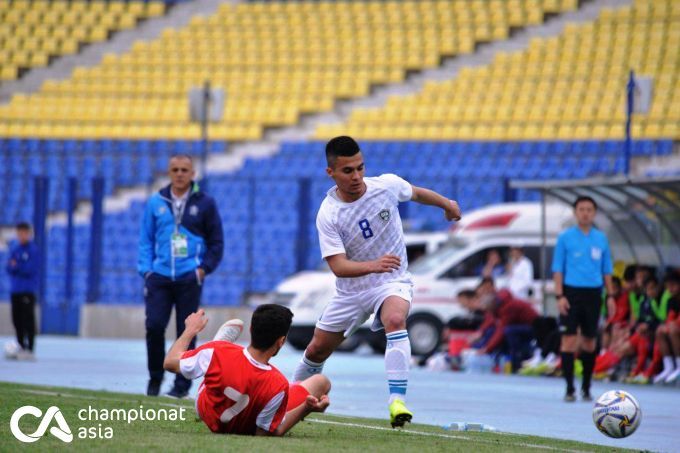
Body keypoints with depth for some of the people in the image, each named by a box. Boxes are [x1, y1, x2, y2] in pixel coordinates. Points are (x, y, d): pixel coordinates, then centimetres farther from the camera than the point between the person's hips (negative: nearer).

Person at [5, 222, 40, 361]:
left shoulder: (33, 249, -6)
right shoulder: (14, 248, 11)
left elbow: (32, 269, -12)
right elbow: (9, 267, 6)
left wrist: (16, 266, -8)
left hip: (28, 290, -6)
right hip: (15, 289, 6)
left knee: (28, 320, -7)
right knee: (17, 319, 9)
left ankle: (30, 350, -7)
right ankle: (21, 347, 19)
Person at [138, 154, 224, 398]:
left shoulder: (204, 204, 5)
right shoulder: (156, 202, 9)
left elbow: (216, 242, 9)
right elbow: (146, 239, 13)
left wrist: (204, 268, -2)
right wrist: (146, 269, 1)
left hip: (189, 278, -1)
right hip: (159, 276, 1)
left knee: (186, 330, 0)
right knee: (154, 326, -8)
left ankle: (182, 382, 9)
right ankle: (155, 377, 10)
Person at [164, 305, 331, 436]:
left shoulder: (216, 352, -38)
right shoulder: (278, 386, -42)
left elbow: (170, 362, -19)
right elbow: (265, 433, -26)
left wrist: (191, 330, -1)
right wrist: (307, 408, -30)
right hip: (247, 430, -2)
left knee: (234, 325, 14)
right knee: (321, 382, 10)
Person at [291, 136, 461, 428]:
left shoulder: (388, 185, -14)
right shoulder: (328, 215, -20)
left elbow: (415, 193, 11)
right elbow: (338, 266, -29)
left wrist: (446, 203, 28)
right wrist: (373, 265, -48)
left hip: (392, 282, -1)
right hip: (350, 290, 1)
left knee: (395, 320, -34)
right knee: (317, 351, 10)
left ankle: (397, 403, -40)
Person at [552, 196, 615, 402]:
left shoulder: (601, 239, 10)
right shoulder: (565, 237, 2)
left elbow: (606, 270, 15)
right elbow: (557, 269, 0)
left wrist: (610, 295, 7)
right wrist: (560, 295, -9)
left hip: (593, 293, 3)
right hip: (571, 292, -3)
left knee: (589, 341, 7)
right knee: (569, 339, -8)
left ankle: (586, 387, 18)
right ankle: (569, 388, -7)